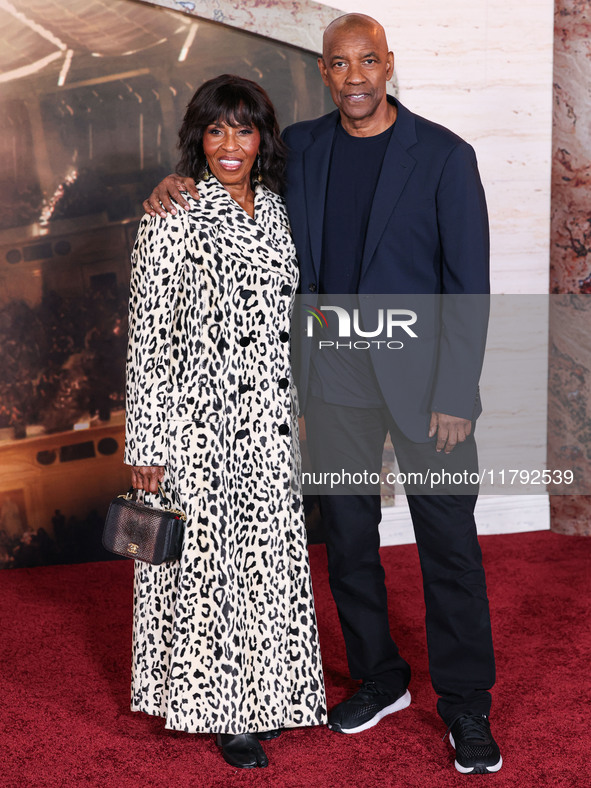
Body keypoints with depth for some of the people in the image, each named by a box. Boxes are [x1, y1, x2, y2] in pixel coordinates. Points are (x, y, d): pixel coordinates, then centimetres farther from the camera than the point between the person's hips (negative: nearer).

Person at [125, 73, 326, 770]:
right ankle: (221, 709, 22)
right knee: (207, 558, 5)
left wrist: (298, 410, 16)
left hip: (269, 423, 6)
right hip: (199, 419, -5)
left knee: (270, 555, 12)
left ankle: (263, 695, 30)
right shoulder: (172, 219, -10)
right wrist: (148, 443, -12)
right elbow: (149, 336, -11)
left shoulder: (275, 211, 9)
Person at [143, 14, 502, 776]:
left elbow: (468, 282, -8)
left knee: (448, 543, 2)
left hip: (420, 376, -4)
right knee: (347, 535, 13)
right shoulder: (299, 147, 4)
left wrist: (455, 395, -13)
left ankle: (466, 704, 18)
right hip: (332, 377, 4)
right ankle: (378, 678, 32)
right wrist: (177, 180, -4)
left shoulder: (443, 156, -7)